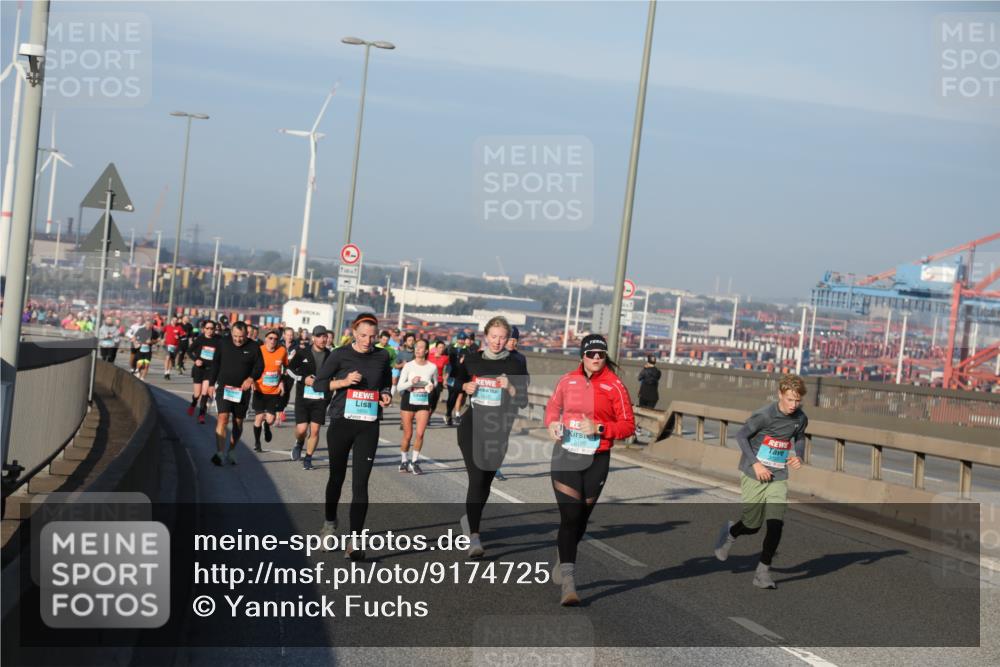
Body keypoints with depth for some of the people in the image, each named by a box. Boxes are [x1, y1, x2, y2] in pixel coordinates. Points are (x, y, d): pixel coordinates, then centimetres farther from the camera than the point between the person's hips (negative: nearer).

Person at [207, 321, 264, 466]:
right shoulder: (223, 343, -1)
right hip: (224, 387, -1)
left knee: (238, 422, 10)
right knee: (223, 418, -16)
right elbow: (215, 364, 8)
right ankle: (219, 452, -19)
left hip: (242, 390, 1)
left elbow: (259, 366, 1)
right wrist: (211, 383, 7)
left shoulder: (253, 347, -4)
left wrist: (251, 378, -18)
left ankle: (231, 452, 24)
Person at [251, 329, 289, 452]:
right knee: (259, 417, 1)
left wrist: (282, 382, 4)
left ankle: (266, 426, 33)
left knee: (270, 419, -5)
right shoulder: (259, 351, -12)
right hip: (260, 390, -1)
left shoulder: (282, 351, -7)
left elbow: (285, 367, 12)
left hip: (274, 391, 1)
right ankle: (257, 443, 23)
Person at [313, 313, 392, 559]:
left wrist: (386, 395, -2)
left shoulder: (382, 357, 4)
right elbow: (319, 382, 0)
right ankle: (330, 522, 41)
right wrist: (344, 381, -14)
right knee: (337, 476, 15)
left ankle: (354, 541, -8)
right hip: (341, 422, -1)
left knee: (360, 483, -7)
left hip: (368, 426, 1)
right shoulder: (340, 355, -4)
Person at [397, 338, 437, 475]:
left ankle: (414, 462, 6)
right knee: (408, 435, 4)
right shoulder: (408, 366, -5)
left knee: (420, 433, -10)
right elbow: (399, 386, -7)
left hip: (424, 402, 1)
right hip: (408, 401, -1)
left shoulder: (432, 367, -1)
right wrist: (411, 382, -24)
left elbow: (435, 382, 17)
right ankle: (403, 461, 24)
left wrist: (432, 386, -6)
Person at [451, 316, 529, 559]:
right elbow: (457, 382, 20)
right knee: (476, 478, -14)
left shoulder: (515, 365, 0)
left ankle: (470, 518, 38)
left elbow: (523, 402, 0)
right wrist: (465, 386, -2)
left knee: (486, 480, 13)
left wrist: (510, 388, -19)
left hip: (499, 430, 1)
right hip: (473, 427, -1)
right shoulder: (471, 360, 4)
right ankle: (474, 536, -18)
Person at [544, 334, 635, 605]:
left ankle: (563, 560, 40)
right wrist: (552, 423, -1)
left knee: (581, 517, 13)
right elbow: (553, 406, 20)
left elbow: (628, 426, -5)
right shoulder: (568, 381, 2)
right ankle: (568, 581, -14)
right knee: (570, 516, -12)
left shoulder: (614, 386, -5)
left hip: (596, 460, 0)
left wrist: (599, 428, -19)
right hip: (565, 455, 0)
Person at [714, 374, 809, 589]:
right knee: (752, 526, 5)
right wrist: (755, 463, -16)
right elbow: (741, 435, -10)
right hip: (753, 476, -3)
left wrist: (799, 457, -1)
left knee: (776, 524, -11)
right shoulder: (764, 415, -19)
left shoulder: (801, 419, -2)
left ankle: (763, 571, 2)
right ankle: (730, 532, 40)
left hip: (778, 479, 4)